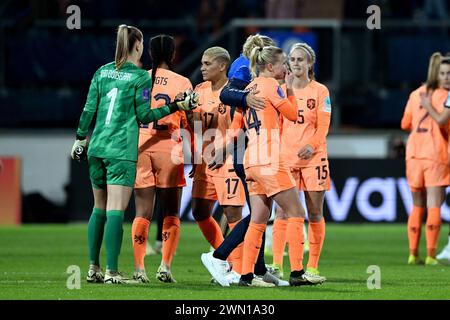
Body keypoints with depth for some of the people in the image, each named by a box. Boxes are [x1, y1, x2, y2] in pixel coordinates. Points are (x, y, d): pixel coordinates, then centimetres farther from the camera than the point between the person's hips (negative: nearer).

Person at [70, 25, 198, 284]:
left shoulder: (103, 72, 10)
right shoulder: (141, 77, -5)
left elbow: (89, 109, 10)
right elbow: (144, 115, -5)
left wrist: (80, 138, 20)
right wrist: (176, 106, 0)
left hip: (97, 147, 6)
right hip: (122, 150, -6)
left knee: (99, 208, 15)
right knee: (116, 211, -9)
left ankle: (94, 268, 16)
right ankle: (112, 271, -14)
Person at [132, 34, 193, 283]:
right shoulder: (181, 83, -2)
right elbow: (187, 121, -3)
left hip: (140, 146, 2)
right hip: (168, 148, -2)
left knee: (142, 213, 6)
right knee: (171, 214, 6)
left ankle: (139, 268, 2)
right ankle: (165, 266, -6)